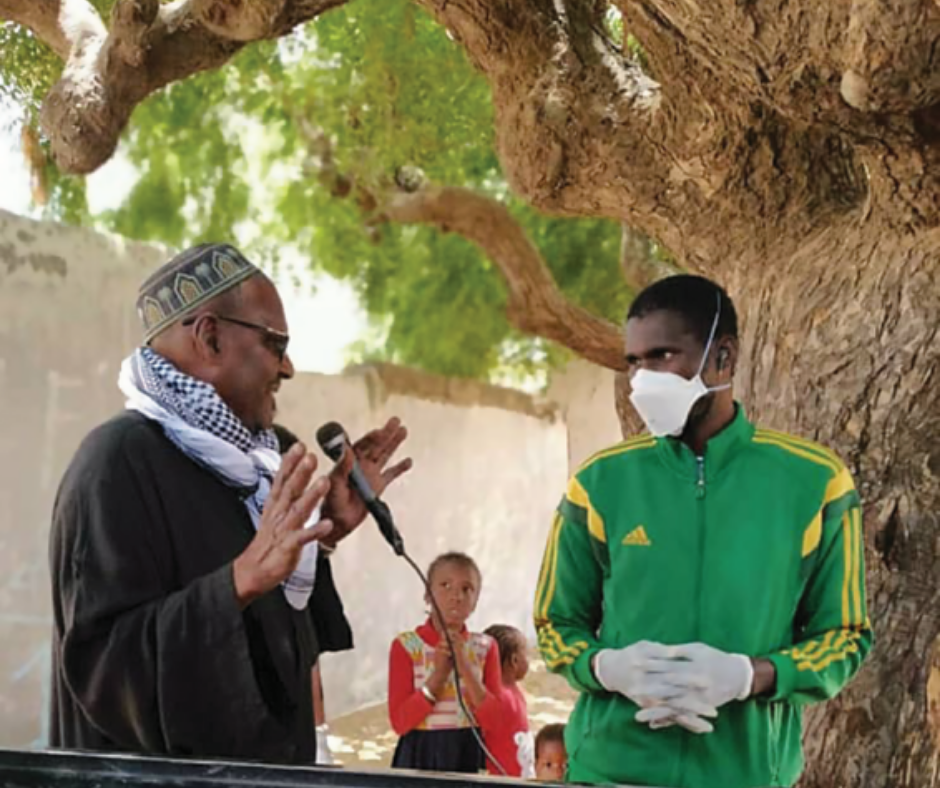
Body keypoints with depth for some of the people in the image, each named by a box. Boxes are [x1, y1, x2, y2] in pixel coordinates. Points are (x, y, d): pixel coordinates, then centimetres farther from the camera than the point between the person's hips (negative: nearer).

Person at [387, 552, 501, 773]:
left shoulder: (484, 648, 4)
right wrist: (438, 674, -16)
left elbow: (491, 719, -4)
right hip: (419, 755, -1)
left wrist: (466, 667, -14)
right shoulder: (406, 646, -3)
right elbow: (399, 722, -8)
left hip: (468, 756, 2)